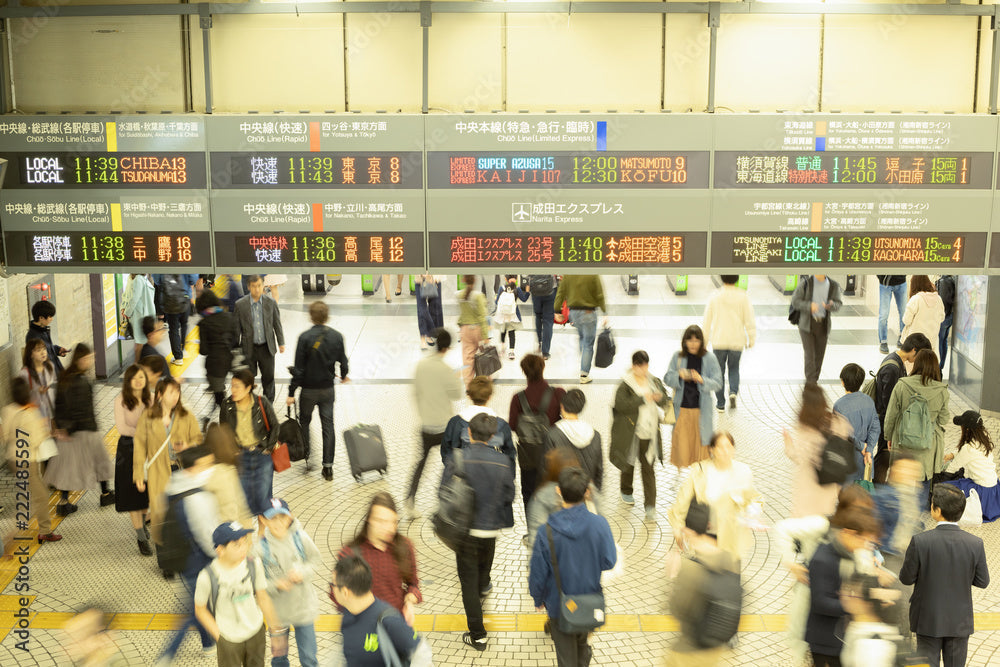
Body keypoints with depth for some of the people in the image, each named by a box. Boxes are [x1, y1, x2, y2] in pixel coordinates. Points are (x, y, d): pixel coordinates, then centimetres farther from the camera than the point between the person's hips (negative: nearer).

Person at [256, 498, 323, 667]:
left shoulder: (300, 537, -14)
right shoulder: (260, 548, -18)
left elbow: (316, 559, 0)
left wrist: (303, 573, -18)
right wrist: (276, 585, -27)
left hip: (303, 607, 1)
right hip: (277, 611, 0)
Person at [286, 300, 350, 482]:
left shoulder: (305, 337, -16)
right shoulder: (336, 336, -5)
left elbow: (298, 368, -15)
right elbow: (343, 361, 7)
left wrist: (291, 393, -9)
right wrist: (344, 376, 29)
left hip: (309, 389, -2)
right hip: (328, 389, 3)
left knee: (304, 421, 19)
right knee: (328, 425, 7)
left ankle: (305, 456, 27)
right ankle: (328, 467, 6)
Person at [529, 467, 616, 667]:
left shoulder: (546, 532, -25)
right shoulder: (599, 524, -23)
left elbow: (538, 574, -14)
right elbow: (609, 562, -11)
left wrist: (538, 599, 5)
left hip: (559, 605, -2)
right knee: (581, 639, 32)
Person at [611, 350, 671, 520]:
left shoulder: (654, 382, 4)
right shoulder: (626, 385, -11)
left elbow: (664, 401, 10)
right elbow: (621, 404, -24)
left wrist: (659, 397, -14)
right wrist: (643, 399, -26)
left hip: (650, 432, 3)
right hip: (631, 433, -3)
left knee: (648, 468, 2)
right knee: (629, 463, 17)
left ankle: (650, 505, 3)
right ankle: (626, 491, 43)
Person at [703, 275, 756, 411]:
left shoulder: (715, 297, -4)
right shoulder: (743, 296, -6)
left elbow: (707, 321, 1)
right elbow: (749, 319, -6)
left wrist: (704, 340, 12)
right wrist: (752, 339, 4)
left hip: (719, 340, 0)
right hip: (737, 341, 0)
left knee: (719, 371, 11)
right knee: (734, 368, 20)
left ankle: (720, 404, 12)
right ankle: (733, 391, -7)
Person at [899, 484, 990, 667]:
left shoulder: (920, 541, -21)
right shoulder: (975, 544, -14)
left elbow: (906, 578, -12)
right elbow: (982, 581, -4)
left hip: (928, 620, -2)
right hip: (959, 621, 2)